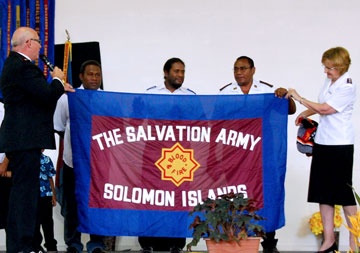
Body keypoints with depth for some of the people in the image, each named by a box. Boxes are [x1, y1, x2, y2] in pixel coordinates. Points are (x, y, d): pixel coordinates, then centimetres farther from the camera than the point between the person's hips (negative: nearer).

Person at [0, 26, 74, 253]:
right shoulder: (22, 66, -14)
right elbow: (46, 94, -21)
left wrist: (58, 88, 18)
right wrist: (57, 80, -3)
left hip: (22, 139, 11)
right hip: (25, 139, -11)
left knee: (28, 191, 14)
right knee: (25, 190, -9)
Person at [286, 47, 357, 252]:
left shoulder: (347, 87, -15)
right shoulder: (329, 81, 10)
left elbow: (325, 109, -17)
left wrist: (299, 98, -9)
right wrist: (305, 114, 16)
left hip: (340, 145, -8)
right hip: (322, 142, 8)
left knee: (343, 191, -2)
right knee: (323, 191, 6)